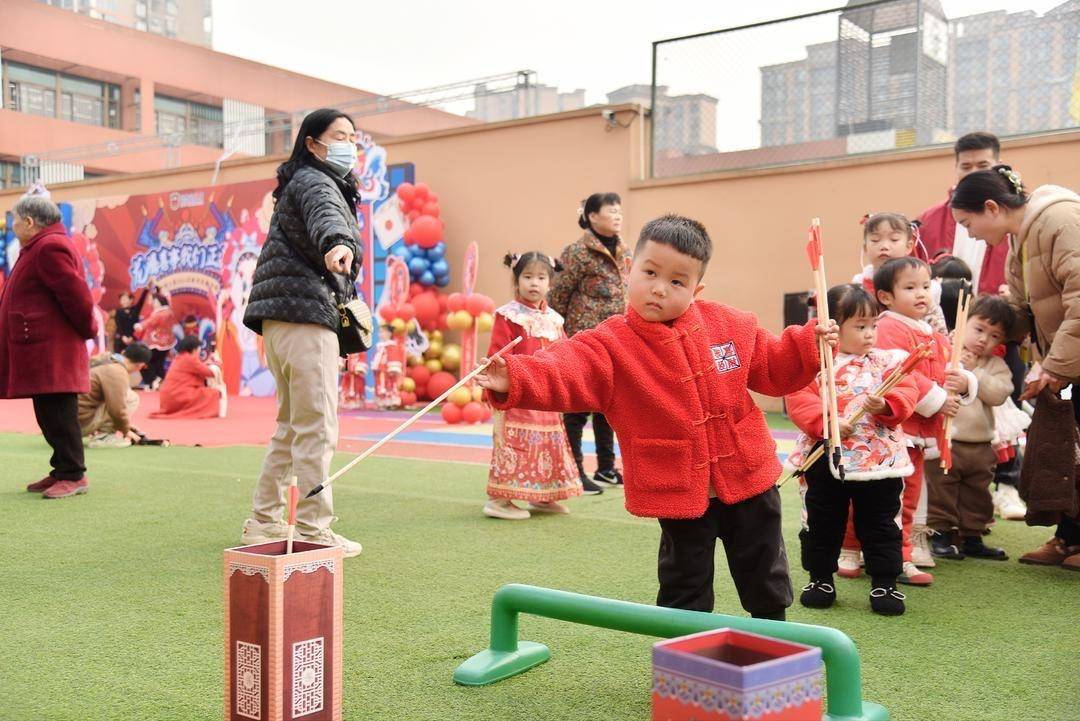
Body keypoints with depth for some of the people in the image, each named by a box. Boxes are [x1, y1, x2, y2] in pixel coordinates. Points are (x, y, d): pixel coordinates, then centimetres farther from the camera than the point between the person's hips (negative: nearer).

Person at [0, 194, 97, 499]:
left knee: (58, 416, -6)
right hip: (42, 350, 11)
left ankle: (73, 476, -1)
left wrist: (85, 330, -9)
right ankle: (62, 471, 21)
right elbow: (74, 295, 22)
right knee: (50, 416, 14)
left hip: (51, 353, -11)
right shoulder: (41, 247, 20)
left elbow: (76, 294, -20)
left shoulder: (49, 248, -15)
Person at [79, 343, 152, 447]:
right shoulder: (117, 372, -16)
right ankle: (101, 436, -10)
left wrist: (125, 425, 28)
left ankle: (90, 434, 15)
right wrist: (126, 431, -2)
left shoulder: (106, 358, 12)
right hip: (84, 421, -9)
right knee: (131, 398, -10)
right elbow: (117, 409, -19)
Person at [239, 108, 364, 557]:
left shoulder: (315, 182, 27)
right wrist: (338, 243, -49)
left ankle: (264, 521, 22)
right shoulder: (312, 181, -6)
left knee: (293, 425, 16)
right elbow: (323, 214, -29)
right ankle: (313, 530, -7)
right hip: (305, 316, -11)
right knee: (317, 428, -9)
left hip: (280, 319, 11)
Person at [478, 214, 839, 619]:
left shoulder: (731, 325, -3)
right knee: (684, 589, 13)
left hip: (748, 480, 3)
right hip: (679, 494, -3)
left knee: (766, 581, 20)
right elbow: (564, 374, -32)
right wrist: (516, 379, -49)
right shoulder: (610, 345, -15)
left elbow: (772, 369, 10)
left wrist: (808, 345, -6)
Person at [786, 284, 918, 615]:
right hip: (825, 461, 0)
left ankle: (884, 584, 22)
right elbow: (799, 400, -13)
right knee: (822, 524, 13)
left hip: (879, 461, 1)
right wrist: (827, 423, -25)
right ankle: (821, 579, 29)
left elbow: (906, 394, -6)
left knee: (880, 526, 9)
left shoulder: (888, 361, 2)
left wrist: (886, 405, -26)